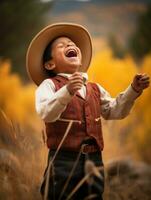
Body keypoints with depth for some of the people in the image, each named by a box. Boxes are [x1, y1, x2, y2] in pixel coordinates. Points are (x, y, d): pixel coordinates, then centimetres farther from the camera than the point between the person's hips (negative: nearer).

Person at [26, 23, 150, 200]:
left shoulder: (95, 89, 17)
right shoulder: (49, 85, -4)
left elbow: (114, 111, 17)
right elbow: (46, 113, -22)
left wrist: (133, 90, 5)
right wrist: (67, 91, -38)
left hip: (94, 161, 6)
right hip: (63, 161, -6)